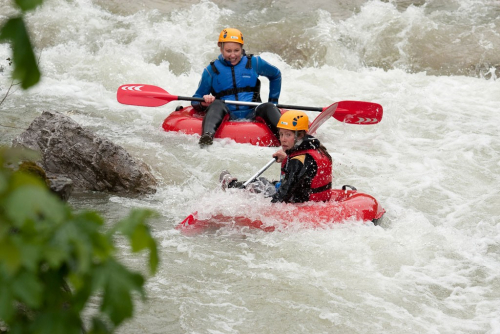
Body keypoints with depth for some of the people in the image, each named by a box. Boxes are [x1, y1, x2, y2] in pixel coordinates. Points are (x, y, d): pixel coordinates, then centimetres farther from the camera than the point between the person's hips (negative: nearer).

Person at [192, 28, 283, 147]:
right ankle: (206, 137, -60)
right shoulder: (211, 70, 9)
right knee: (217, 105, -32)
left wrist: (273, 101, 19)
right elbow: (195, 101, 10)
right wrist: (203, 103, -15)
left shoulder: (254, 63, 11)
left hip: (251, 115, 1)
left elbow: (275, 75, 28)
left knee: (268, 108, -28)